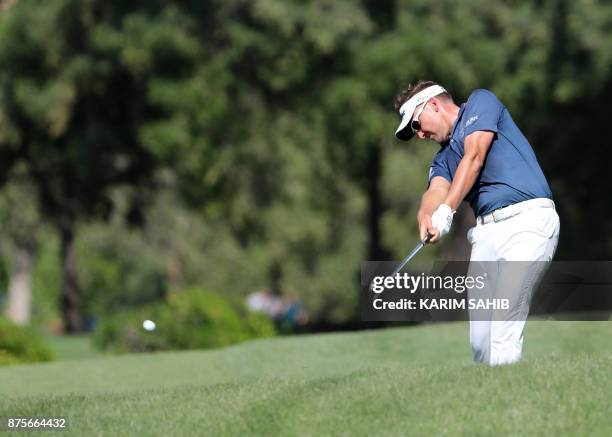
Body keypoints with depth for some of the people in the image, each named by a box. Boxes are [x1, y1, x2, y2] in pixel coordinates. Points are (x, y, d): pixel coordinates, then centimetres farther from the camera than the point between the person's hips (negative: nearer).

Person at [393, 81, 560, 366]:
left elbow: (474, 157, -6)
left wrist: (446, 210, -16)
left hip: (528, 218, -7)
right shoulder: (444, 158, 27)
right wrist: (426, 215, -20)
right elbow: (436, 190, 4)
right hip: (486, 232, 7)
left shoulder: (481, 102, 11)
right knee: (480, 342, -4)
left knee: (503, 332, -18)